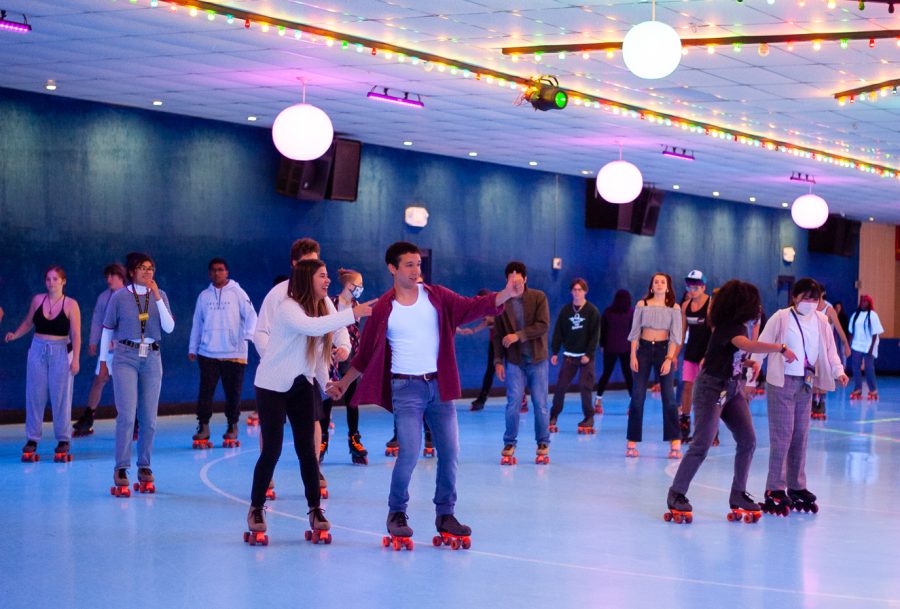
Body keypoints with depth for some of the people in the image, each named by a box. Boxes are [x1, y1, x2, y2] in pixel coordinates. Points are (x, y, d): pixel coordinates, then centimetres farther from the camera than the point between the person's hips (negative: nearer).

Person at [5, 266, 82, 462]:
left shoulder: (70, 304, -4)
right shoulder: (37, 300, 5)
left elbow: (76, 335, -7)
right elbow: (28, 323, 16)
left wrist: (75, 359, -13)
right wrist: (14, 335, 0)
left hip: (61, 352, -3)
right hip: (38, 350, 3)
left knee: (61, 397, 0)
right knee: (34, 395, 3)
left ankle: (63, 441, 8)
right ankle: (32, 440, 10)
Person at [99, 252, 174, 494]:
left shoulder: (159, 295, 6)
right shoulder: (120, 297, -1)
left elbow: (169, 327, -3)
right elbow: (107, 329, 7)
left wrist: (158, 298, -10)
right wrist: (103, 359, 8)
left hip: (151, 359, 3)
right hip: (126, 358, -3)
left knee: (149, 418, 6)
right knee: (127, 415, -13)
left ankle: (144, 466, 17)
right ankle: (121, 469, -9)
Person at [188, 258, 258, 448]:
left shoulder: (237, 293, 1)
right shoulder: (204, 296, 10)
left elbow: (251, 316, -4)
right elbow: (197, 323, 15)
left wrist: (248, 335, -21)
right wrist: (192, 348, 15)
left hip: (234, 353, -2)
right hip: (208, 353, 2)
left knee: (233, 393, 3)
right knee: (206, 391, -1)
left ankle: (232, 428, 15)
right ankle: (203, 428, 4)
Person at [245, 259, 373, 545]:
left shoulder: (325, 304, -2)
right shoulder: (288, 308, -24)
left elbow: (336, 329, 7)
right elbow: (311, 326, -43)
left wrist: (344, 345, -14)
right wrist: (353, 313, -48)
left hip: (304, 385, 6)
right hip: (273, 385, -6)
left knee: (307, 447, 2)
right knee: (272, 449, -6)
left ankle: (315, 509, 9)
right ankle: (256, 509, 9)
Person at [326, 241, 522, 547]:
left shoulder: (437, 296, 3)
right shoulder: (383, 309, -1)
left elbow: (474, 306, -6)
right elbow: (366, 351, 9)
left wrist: (507, 294, -22)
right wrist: (344, 382, 13)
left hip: (439, 385, 3)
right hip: (406, 388, -3)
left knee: (450, 453, 2)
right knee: (409, 453, -14)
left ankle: (445, 514, 17)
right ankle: (396, 513, 7)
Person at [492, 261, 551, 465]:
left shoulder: (538, 297, -4)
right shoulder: (502, 301, 0)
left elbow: (543, 326, -13)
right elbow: (497, 335, 3)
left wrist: (518, 335, -20)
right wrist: (498, 361, -2)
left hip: (538, 359, 0)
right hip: (514, 361, 1)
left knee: (540, 404, 4)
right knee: (513, 403, -6)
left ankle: (543, 444, 16)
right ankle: (509, 444, 7)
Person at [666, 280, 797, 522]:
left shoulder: (742, 325, 7)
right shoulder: (728, 327, -21)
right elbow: (749, 346, -40)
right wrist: (781, 348, -36)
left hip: (734, 388, 9)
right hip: (712, 387, -9)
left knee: (748, 441, 2)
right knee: (702, 444, -10)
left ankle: (738, 494, 11)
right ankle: (676, 494, -1)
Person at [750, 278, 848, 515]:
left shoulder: (821, 321, 7)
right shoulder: (781, 318, -8)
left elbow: (829, 349, 10)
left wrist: (838, 371, -8)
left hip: (806, 385, 5)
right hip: (782, 382, -5)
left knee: (801, 436, 10)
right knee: (782, 434, -8)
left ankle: (797, 487, 19)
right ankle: (775, 490, -3)